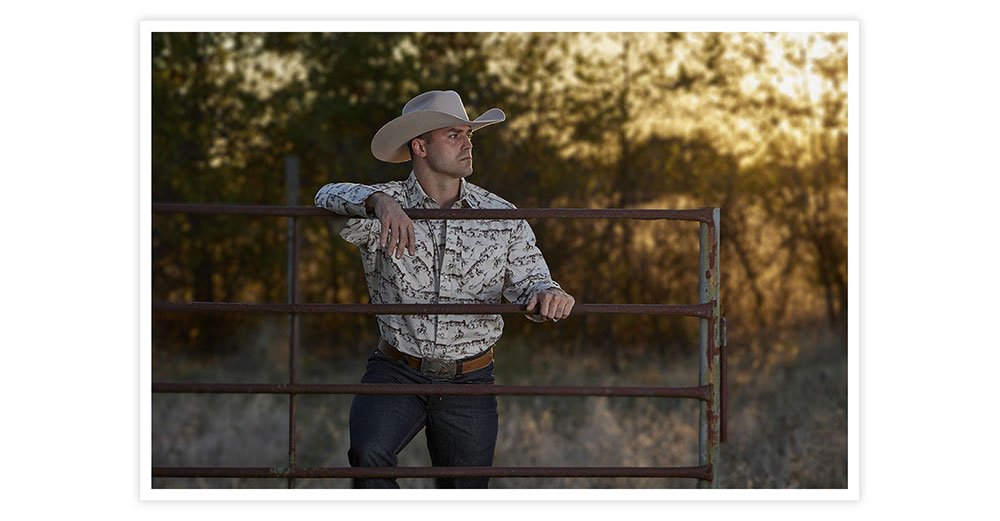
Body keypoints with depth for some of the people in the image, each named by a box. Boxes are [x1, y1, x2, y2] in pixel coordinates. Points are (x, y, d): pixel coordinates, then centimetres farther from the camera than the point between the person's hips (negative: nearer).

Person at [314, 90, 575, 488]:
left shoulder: (502, 217, 0)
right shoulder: (381, 210, -6)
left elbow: (528, 282, -4)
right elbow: (331, 198, -24)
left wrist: (545, 294, -30)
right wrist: (378, 202, -46)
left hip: (469, 382, 2)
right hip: (397, 373, -2)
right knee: (369, 455, -29)